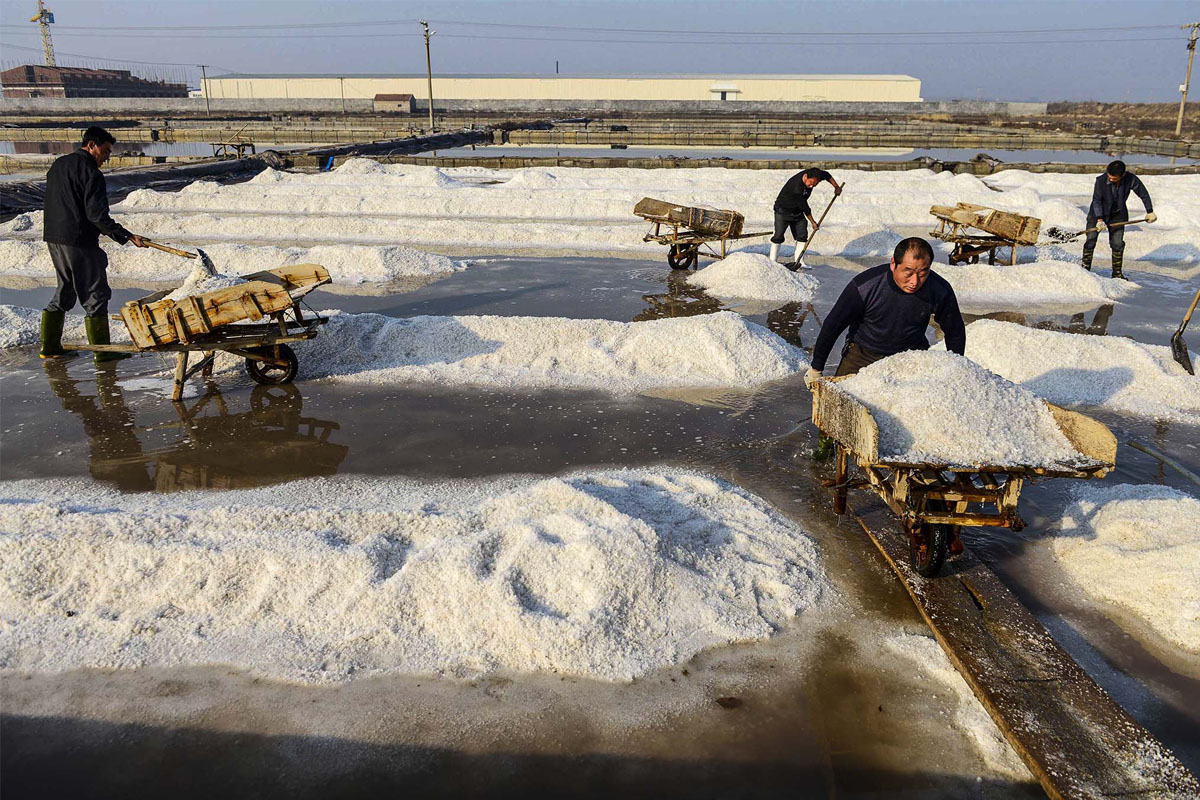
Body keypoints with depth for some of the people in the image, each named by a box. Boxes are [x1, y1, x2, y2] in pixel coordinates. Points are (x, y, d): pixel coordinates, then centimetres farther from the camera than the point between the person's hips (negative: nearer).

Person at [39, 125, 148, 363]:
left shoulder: (58, 165, 15)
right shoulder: (90, 172, -13)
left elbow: (55, 203, 20)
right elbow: (97, 215, -20)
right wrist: (128, 236, -21)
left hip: (53, 238, 9)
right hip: (79, 242, -9)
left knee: (65, 292, 18)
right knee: (95, 294, -1)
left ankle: (49, 347, 19)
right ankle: (102, 351, 2)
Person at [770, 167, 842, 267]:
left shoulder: (813, 173, -17)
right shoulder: (796, 188, -36)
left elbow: (826, 175, 7)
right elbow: (804, 207, -26)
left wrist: (836, 187, 3)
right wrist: (813, 222, -15)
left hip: (797, 211, 7)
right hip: (783, 210, -7)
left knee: (802, 235, 0)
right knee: (779, 236, -9)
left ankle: (797, 261, 2)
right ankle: (772, 261, -1)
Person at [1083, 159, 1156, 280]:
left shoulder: (1131, 179, -21)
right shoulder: (1101, 180, -26)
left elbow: (1143, 194, -5)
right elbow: (1096, 200, -19)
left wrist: (1150, 212, 2)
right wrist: (1099, 220, -27)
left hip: (1117, 215, 1)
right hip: (1098, 213, -1)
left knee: (1117, 243, -2)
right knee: (1090, 240, -8)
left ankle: (1117, 272, 8)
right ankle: (1085, 268, 3)